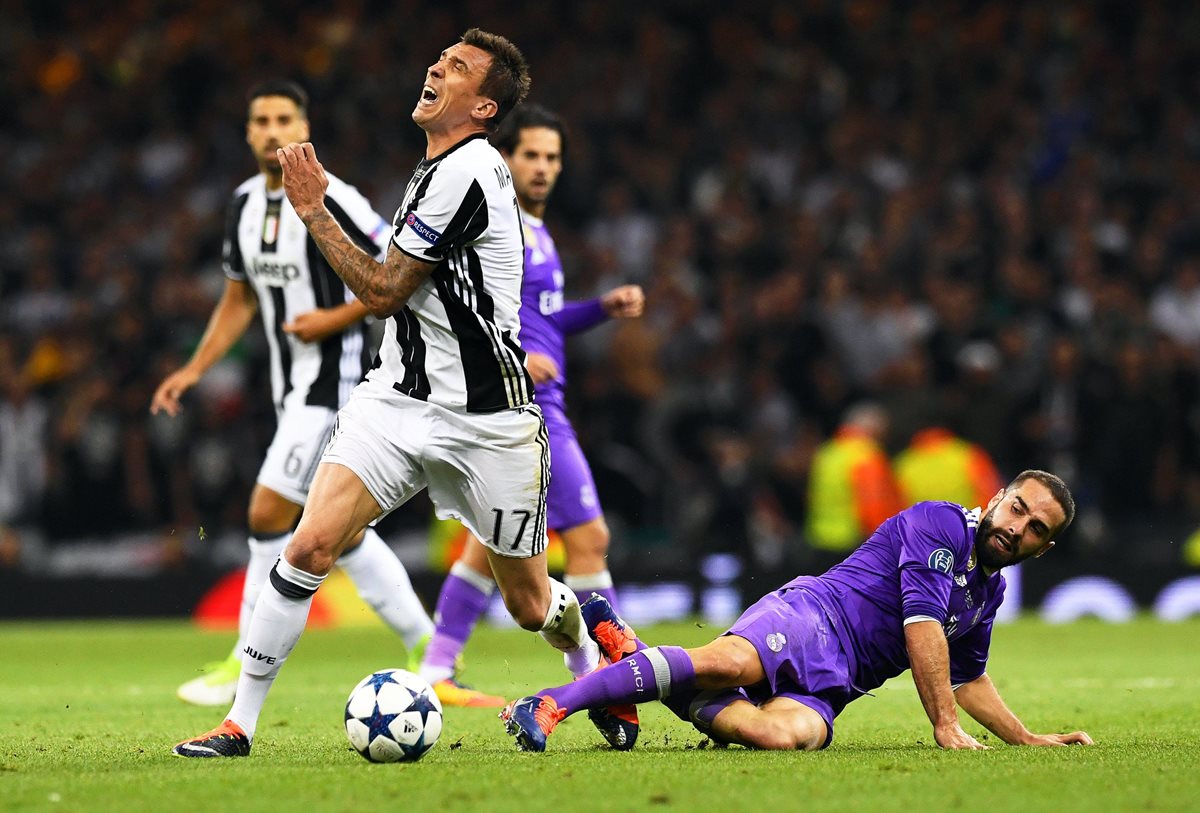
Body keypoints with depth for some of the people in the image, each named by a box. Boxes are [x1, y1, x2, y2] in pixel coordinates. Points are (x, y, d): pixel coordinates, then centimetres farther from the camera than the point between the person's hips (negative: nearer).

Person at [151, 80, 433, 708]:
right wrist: (194, 370, 11)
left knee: (268, 515, -11)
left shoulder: (331, 202, -15)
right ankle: (428, 644, 23)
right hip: (291, 387, 8)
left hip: (332, 381, -8)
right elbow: (239, 298, 19)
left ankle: (245, 666, -2)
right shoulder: (245, 205, 8)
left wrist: (336, 318, -18)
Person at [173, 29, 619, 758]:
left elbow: (383, 291, -15)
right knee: (311, 544, -14)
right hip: (400, 395, 7)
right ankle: (240, 722, -11)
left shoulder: (466, 173, -18)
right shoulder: (438, 168, 11)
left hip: (486, 420, -7)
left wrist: (314, 211, -9)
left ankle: (585, 637, 44)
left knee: (530, 605, 8)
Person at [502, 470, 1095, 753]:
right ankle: (554, 703, -34)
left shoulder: (989, 592, 26)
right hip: (812, 617, -6)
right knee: (729, 662, -39)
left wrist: (1029, 740, 32)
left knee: (783, 734, -30)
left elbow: (969, 679, 38)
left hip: (827, 687, 6)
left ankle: (630, 659, -17)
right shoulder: (941, 523, -2)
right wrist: (946, 726, -15)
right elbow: (922, 626, -12)